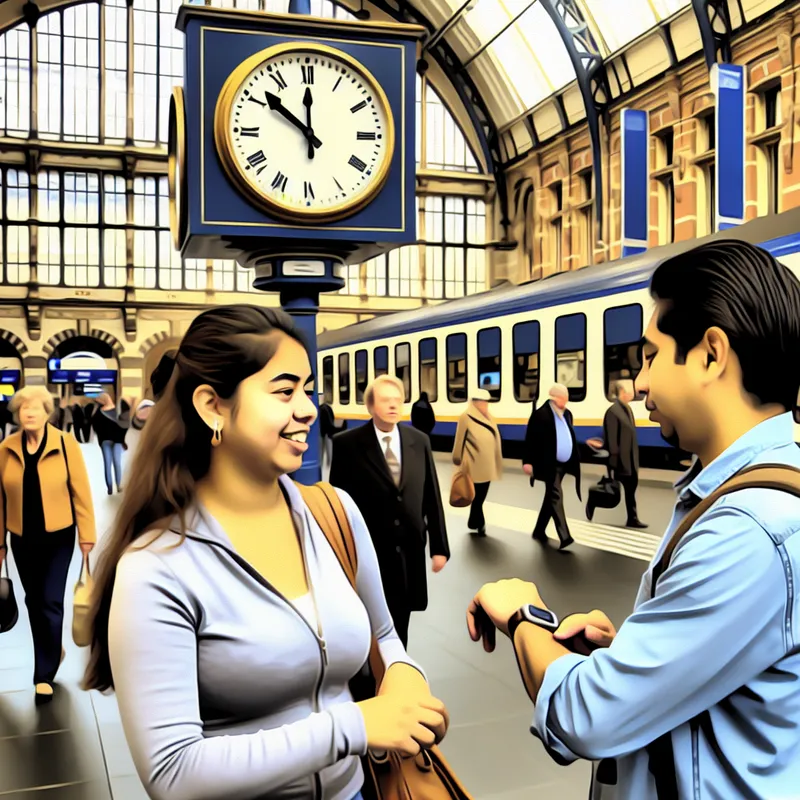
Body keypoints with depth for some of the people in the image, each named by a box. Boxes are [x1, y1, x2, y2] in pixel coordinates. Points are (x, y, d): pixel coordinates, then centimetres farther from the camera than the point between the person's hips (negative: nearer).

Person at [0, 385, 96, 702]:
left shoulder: (66, 444, -10)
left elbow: (81, 491, -8)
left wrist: (87, 534, -9)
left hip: (58, 536, -3)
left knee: (51, 602, -2)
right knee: (34, 602, 14)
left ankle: (45, 673, 10)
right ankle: (53, 651, 37)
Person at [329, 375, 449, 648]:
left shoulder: (419, 441, 4)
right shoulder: (347, 444, -8)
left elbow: (431, 497, 6)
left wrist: (440, 547, 5)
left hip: (409, 550, 4)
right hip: (367, 552, -3)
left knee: (399, 624, 17)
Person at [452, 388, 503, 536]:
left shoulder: (489, 418, 10)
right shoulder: (466, 417, -11)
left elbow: (495, 439, 15)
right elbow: (460, 441, -8)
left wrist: (497, 462, 16)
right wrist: (459, 461, -6)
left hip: (487, 465, 7)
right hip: (475, 465, -7)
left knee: (481, 496, 13)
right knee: (477, 496, 2)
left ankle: (474, 523, 26)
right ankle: (479, 524, 14)